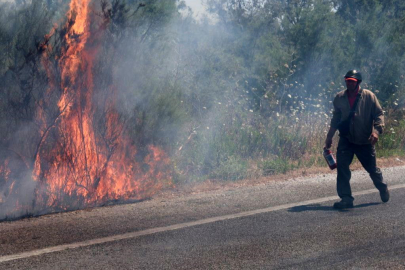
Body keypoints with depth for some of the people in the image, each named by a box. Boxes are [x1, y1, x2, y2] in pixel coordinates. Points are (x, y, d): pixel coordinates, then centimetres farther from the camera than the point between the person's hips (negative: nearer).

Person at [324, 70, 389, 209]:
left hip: (365, 141, -2)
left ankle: (383, 189, 40)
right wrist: (329, 136, 12)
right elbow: (336, 118, 13)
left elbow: (379, 114, -7)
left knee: (372, 168, 10)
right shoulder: (340, 97, 2)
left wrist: (376, 130, -23)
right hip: (346, 139, 2)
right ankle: (346, 198, -11)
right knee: (342, 165, -16)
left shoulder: (369, 96, -7)